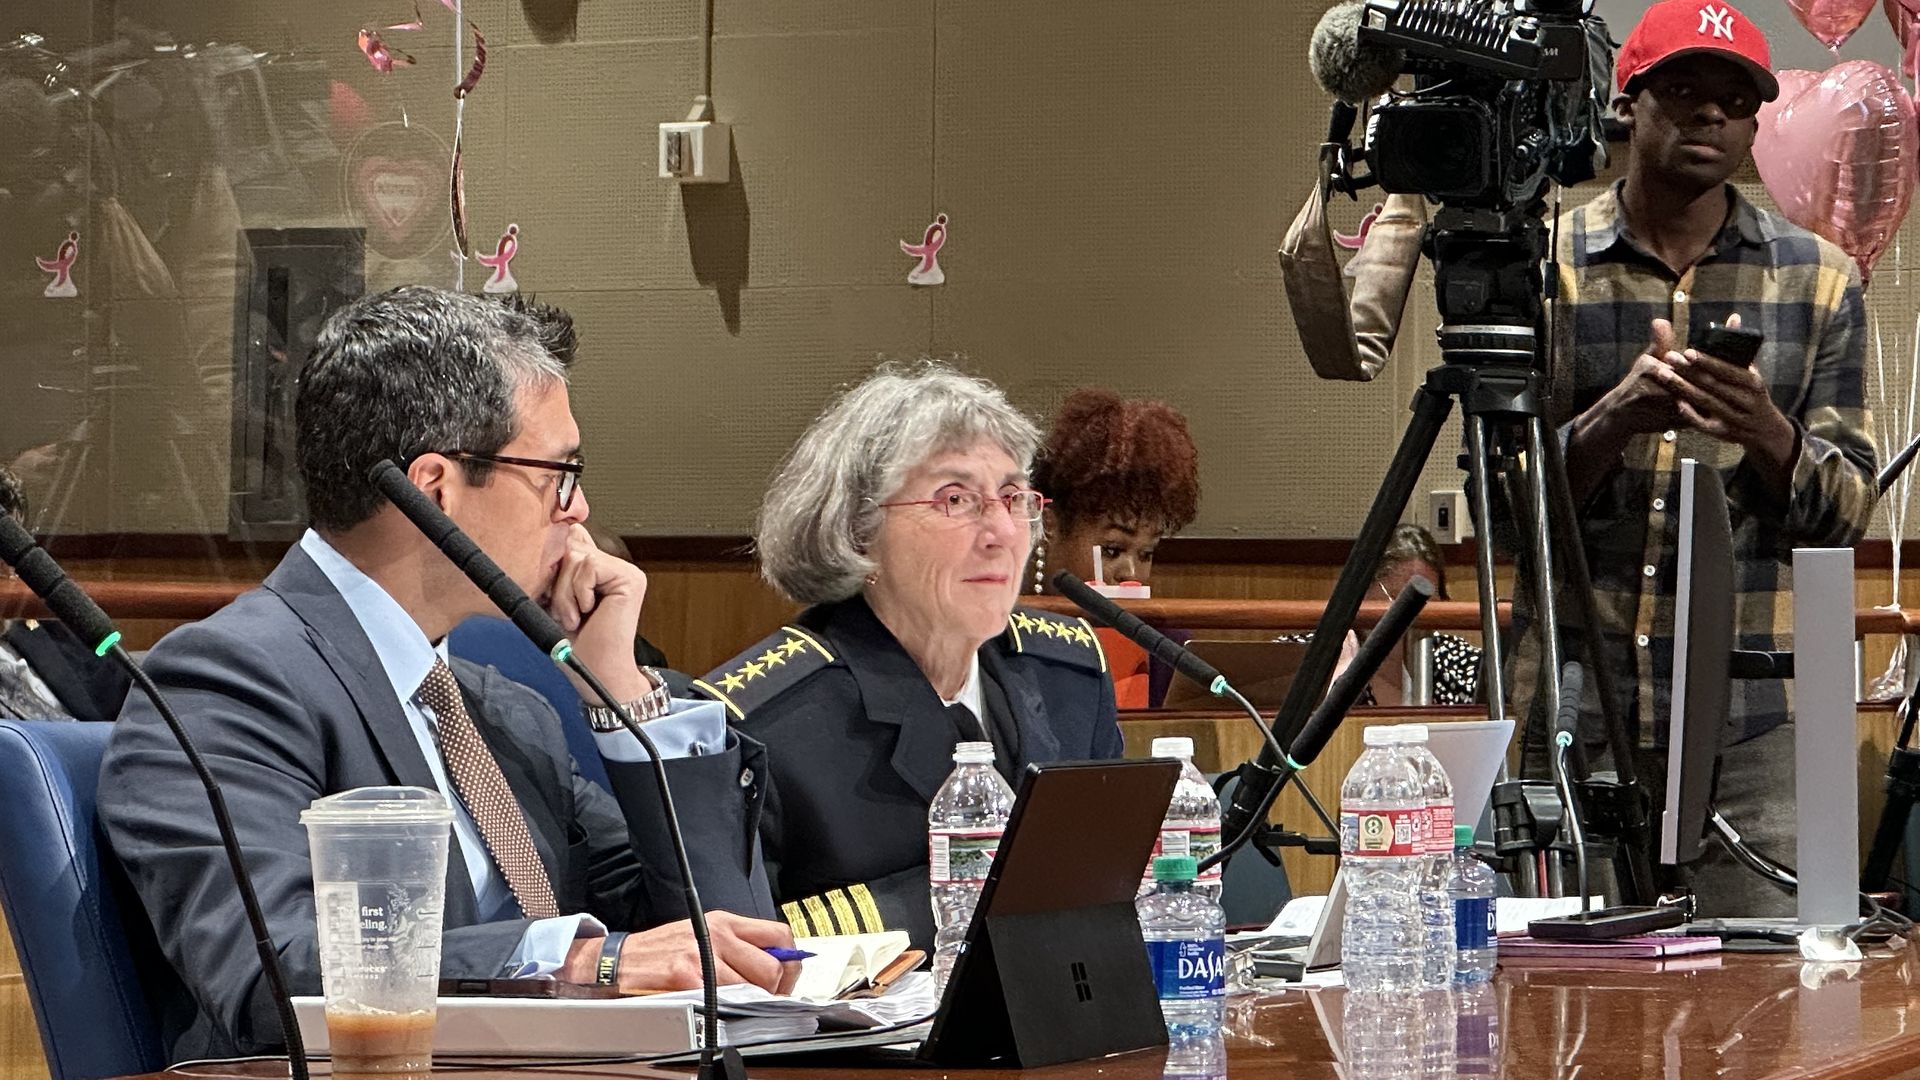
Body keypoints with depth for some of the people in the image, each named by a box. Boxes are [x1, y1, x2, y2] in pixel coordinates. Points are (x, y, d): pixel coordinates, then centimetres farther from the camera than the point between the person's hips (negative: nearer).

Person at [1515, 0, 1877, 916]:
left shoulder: (1819, 279, 10)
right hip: (1575, 709, 0)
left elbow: (1847, 511, 5)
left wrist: (1769, 435, -16)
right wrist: (1612, 422, -18)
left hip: (1754, 714, 1)